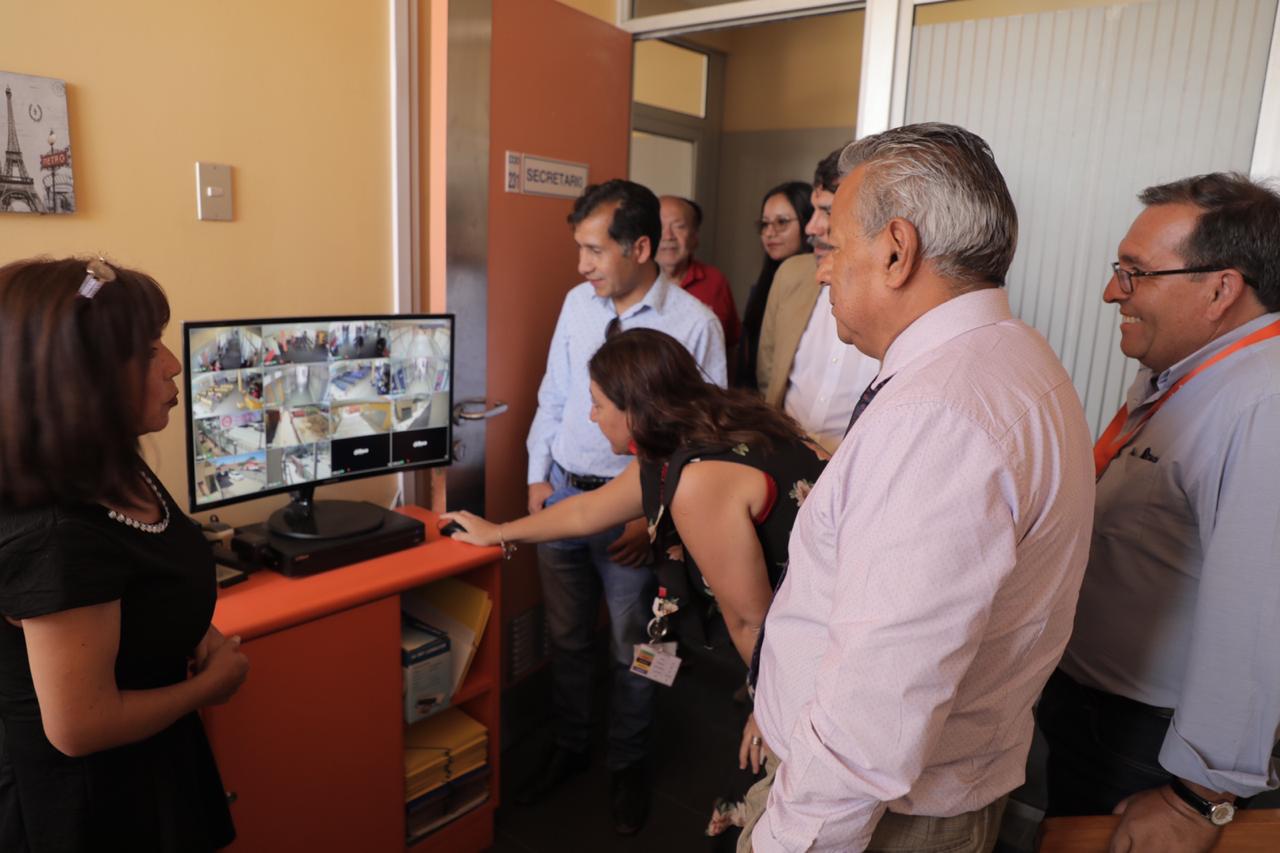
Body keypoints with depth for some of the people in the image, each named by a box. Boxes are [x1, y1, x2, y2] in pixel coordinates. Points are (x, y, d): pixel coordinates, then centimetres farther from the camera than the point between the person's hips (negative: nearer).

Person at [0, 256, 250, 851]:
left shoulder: (119, 478, -4)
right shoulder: (58, 540, -33)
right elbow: (80, 727, -28)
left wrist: (203, 637, -4)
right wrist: (210, 685, -15)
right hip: (94, 800, -8)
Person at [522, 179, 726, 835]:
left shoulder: (694, 324, -14)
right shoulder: (577, 302, 0)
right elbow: (553, 397, 9)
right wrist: (538, 476, 5)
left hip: (634, 507, -4)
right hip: (561, 491, 4)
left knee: (631, 650, 13)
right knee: (565, 638, 19)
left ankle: (627, 767, 38)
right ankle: (568, 749, 43)